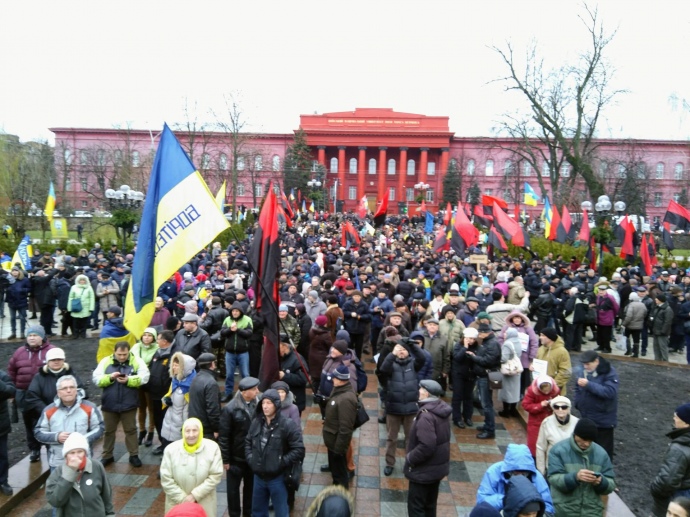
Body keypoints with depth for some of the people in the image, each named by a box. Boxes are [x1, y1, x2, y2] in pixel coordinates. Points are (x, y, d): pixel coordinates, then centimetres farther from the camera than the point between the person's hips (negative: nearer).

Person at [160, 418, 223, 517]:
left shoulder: (212, 448, -10)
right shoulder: (171, 449, -8)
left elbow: (216, 476, -9)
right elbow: (166, 479, -6)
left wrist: (195, 495, -14)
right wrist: (182, 498, -10)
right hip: (177, 503, 0)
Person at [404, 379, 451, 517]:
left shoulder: (426, 415, -28)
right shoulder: (442, 409, 2)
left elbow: (426, 446, -32)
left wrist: (410, 458, -17)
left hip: (424, 469, -9)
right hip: (438, 466, 9)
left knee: (415, 506, 5)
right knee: (430, 504, 21)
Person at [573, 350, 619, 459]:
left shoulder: (609, 372, -17)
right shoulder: (584, 370, 3)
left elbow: (610, 392, -30)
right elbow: (578, 388, 17)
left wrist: (588, 384, -32)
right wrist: (578, 404, 5)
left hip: (603, 420, -6)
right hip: (586, 418, 7)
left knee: (603, 451, 6)